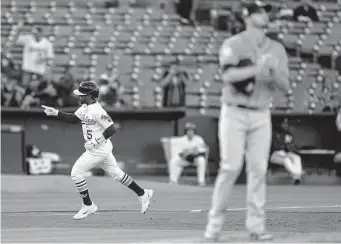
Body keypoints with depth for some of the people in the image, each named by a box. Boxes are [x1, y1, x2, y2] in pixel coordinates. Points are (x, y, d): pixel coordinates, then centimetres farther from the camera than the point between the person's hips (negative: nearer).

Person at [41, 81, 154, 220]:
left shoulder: (97, 111, -22)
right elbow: (73, 119, 19)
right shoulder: (85, 108, 8)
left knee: (76, 173, -7)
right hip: (98, 149, 10)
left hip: (99, 149, -10)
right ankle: (143, 194, 25)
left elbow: (111, 129, -25)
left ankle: (88, 205, 1)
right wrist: (55, 113, 8)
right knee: (116, 173, 17)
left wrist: (96, 142, -26)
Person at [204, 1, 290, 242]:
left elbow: (285, 86, 1)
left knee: (259, 169, 0)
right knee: (231, 167, -10)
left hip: (261, 116, 4)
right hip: (234, 113, -4)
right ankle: (214, 223, -2)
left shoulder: (277, 49, 7)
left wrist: (274, 70, -19)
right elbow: (228, 75, -22)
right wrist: (258, 68, -32)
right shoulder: (233, 45, -5)